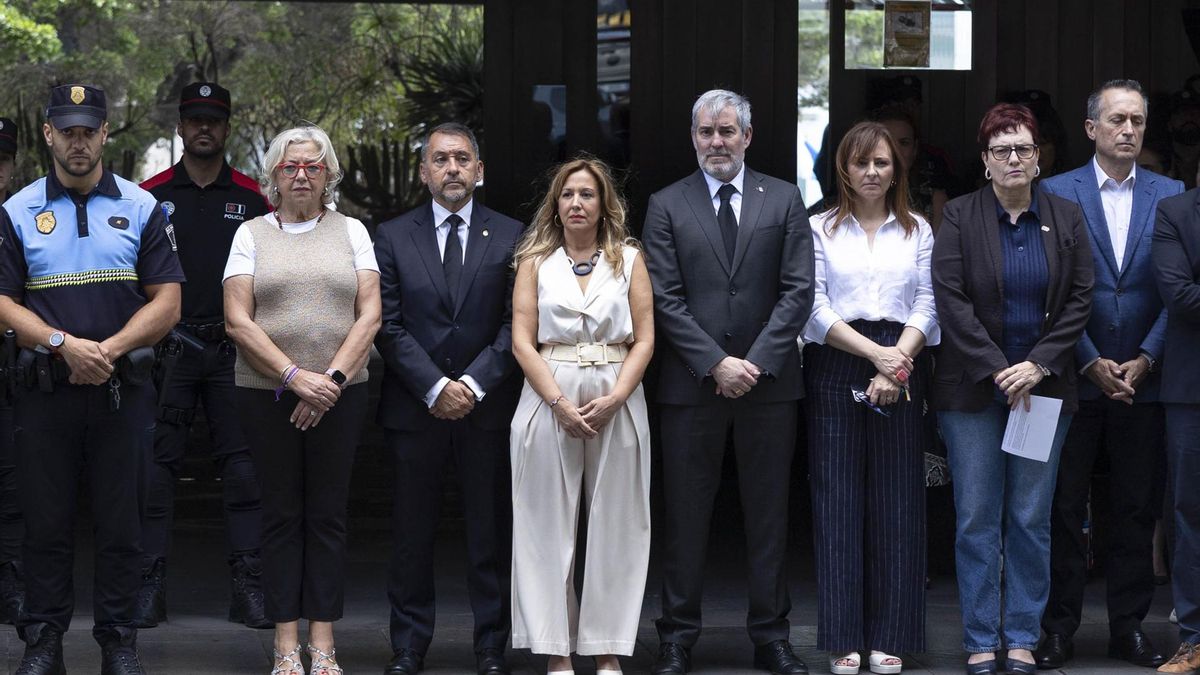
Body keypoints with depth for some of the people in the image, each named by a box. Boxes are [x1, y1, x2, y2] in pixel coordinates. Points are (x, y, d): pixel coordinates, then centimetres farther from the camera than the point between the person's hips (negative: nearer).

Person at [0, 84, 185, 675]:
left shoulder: (140, 207, 5)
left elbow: (166, 303, 1)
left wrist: (109, 349, -13)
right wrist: (65, 345, -15)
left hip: (123, 388, 0)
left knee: (121, 524, 3)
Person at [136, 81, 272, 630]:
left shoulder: (251, 198, 9)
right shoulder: (150, 195, 6)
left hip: (233, 350, 1)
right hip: (166, 348, -1)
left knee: (242, 466, -1)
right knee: (156, 466, -1)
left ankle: (247, 585, 3)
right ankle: (151, 584, 3)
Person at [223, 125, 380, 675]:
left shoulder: (350, 232, 9)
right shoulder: (252, 234, 6)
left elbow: (369, 316, 1)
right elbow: (238, 321, -3)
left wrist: (332, 379, -11)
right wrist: (296, 376, -13)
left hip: (340, 395, 1)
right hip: (266, 393, -1)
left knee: (328, 516, 2)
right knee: (281, 515, 2)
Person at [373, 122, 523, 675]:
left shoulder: (509, 237, 5)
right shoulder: (393, 237, 5)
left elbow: (515, 325, 0)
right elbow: (389, 326, -1)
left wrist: (473, 383, -11)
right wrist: (435, 387, -10)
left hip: (488, 406, 0)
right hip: (414, 407, 0)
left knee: (491, 534, 4)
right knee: (412, 535, 5)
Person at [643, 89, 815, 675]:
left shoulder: (784, 200, 6)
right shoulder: (667, 205, 4)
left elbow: (798, 291, 0)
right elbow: (666, 299, -2)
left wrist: (755, 363, -10)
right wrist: (717, 363, -12)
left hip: (768, 381, 1)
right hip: (691, 383, -1)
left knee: (768, 513, 6)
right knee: (684, 515, 3)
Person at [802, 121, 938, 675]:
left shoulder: (918, 231, 13)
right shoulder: (820, 229, 7)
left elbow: (928, 306, 4)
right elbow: (814, 306, -3)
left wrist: (897, 361, -12)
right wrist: (874, 353, -12)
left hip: (901, 368, 2)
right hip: (835, 370, -2)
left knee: (896, 502, 1)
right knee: (838, 500, -3)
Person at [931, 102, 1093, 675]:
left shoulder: (1066, 219, 7)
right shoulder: (960, 217, 0)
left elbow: (1080, 300, 3)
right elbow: (950, 300, -7)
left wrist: (1039, 365, -8)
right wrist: (998, 371, -12)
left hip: (1042, 386, 2)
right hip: (974, 390, -2)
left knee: (1031, 520, 4)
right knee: (977, 519, 0)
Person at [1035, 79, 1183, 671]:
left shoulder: (1169, 195, 7)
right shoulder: (1057, 194, 1)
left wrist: (1145, 359, -8)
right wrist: (1090, 362, -10)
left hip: (1143, 378, 2)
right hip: (1074, 377, -2)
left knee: (1137, 509, 6)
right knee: (1065, 507, 2)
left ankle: (1129, 626, 15)